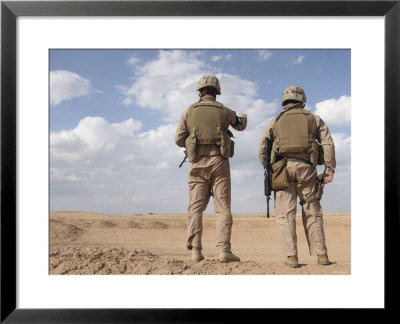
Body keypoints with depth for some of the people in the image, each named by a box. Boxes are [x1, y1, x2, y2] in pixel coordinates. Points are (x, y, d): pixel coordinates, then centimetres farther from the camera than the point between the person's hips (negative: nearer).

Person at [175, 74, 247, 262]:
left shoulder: (189, 112, 6)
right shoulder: (224, 111, 7)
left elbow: (178, 140, 5)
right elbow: (240, 126, 27)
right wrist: (243, 117, 49)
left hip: (198, 164, 1)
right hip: (219, 162, -1)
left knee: (196, 208, 3)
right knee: (223, 208, 0)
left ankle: (195, 250, -3)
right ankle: (224, 250, -8)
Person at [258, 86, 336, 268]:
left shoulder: (276, 120, 18)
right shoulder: (314, 119, 18)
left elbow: (262, 149, 9)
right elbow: (328, 144, 5)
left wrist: (269, 171, 16)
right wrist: (329, 171, 3)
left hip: (282, 167, 0)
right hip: (306, 167, 1)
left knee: (285, 214, 0)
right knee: (312, 212, 9)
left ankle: (291, 257, -7)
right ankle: (321, 254, 6)